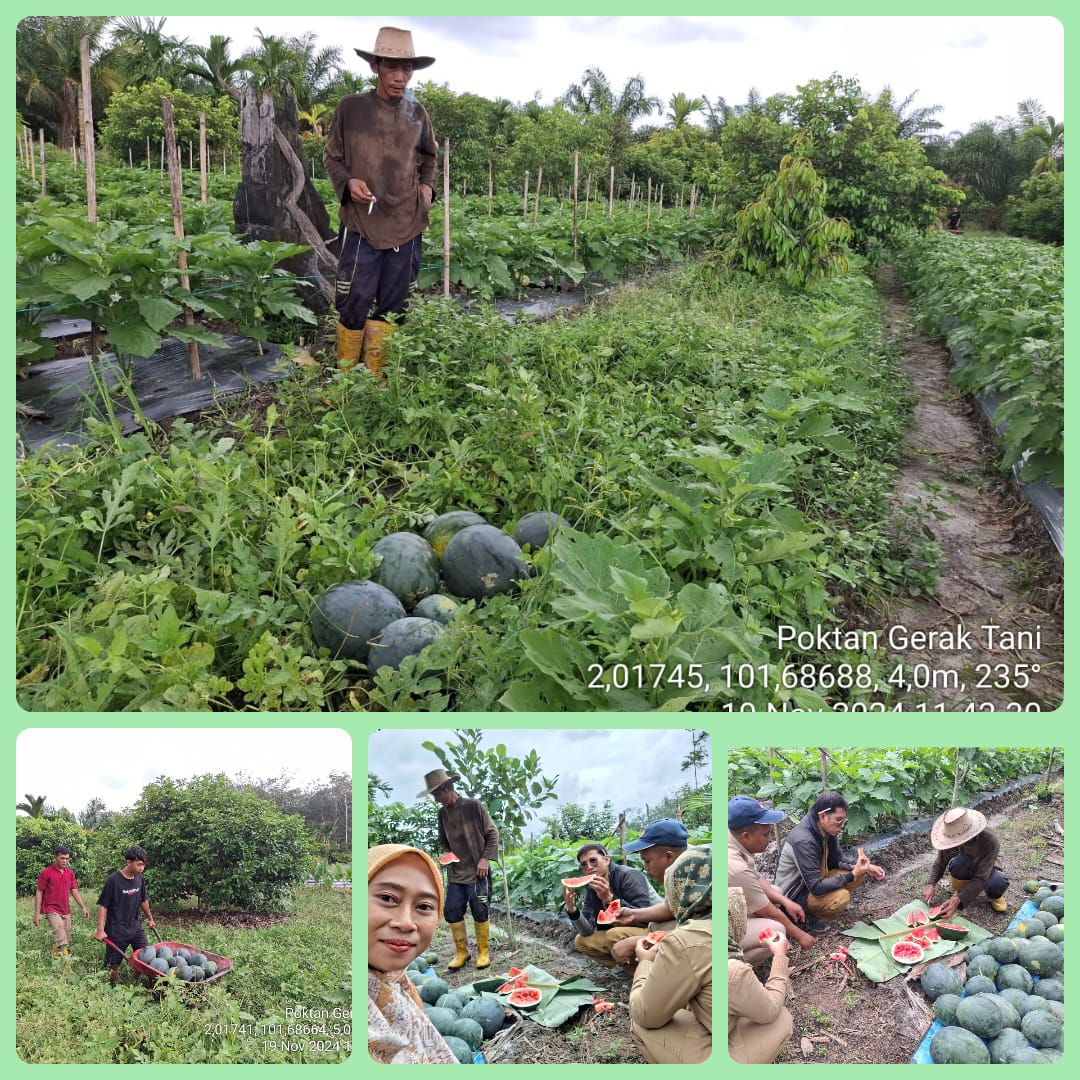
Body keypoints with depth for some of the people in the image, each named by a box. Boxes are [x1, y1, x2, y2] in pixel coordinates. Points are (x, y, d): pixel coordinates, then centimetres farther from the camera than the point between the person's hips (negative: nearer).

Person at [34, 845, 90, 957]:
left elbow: (75, 891, 10)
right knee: (62, 941, -19)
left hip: (66, 912, 6)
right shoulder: (46, 873, -6)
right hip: (52, 911, -6)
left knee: (67, 942, 8)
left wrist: (83, 907, 0)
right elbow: (39, 893, -3)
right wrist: (37, 914, -7)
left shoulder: (70, 873, 9)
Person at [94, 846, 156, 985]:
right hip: (116, 931, -5)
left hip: (135, 926, 5)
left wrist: (150, 919, 25)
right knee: (113, 965, 2)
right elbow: (102, 905, -13)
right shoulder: (113, 880, -16)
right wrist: (100, 930, -17)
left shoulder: (139, 878, 1)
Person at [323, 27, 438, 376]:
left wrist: (427, 186, 5)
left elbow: (428, 157, 24)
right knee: (355, 304, -3)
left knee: (391, 306, 9)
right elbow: (331, 157, 6)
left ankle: (373, 376, 23)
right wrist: (348, 183, -13)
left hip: (408, 225, 4)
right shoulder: (350, 108, -3)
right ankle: (345, 377, 15)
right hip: (363, 224, -3)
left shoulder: (417, 113, 7)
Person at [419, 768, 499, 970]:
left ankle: (483, 952, 18)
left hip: (477, 872, -5)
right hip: (455, 874, 5)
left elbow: (492, 833, -5)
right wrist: (445, 855, 1)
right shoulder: (442, 812, 7)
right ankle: (462, 952, 19)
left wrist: (485, 858, -12)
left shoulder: (474, 806, -9)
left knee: (480, 912, 0)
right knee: (452, 911, 3)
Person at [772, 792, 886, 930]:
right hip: (793, 894, -9)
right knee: (841, 897, -30)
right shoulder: (803, 841, -32)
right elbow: (816, 888, -32)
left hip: (815, 881, 9)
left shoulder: (826, 831, -6)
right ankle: (809, 916, -3)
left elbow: (838, 861, 10)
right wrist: (852, 875, -30)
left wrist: (866, 868, -7)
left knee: (861, 874, 0)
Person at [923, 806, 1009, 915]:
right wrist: (931, 884, -29)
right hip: (965, 870, 1)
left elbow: (981, 878, -35)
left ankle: (994, 896, 2)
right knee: (958, 863, -36)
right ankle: (959, 891, -4)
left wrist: (958, 899, -43)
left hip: (985, 871, -1)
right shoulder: (951, 840, -27)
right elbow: (939, 864, -10)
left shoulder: (990, 841, -36)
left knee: (999, 883, -37)